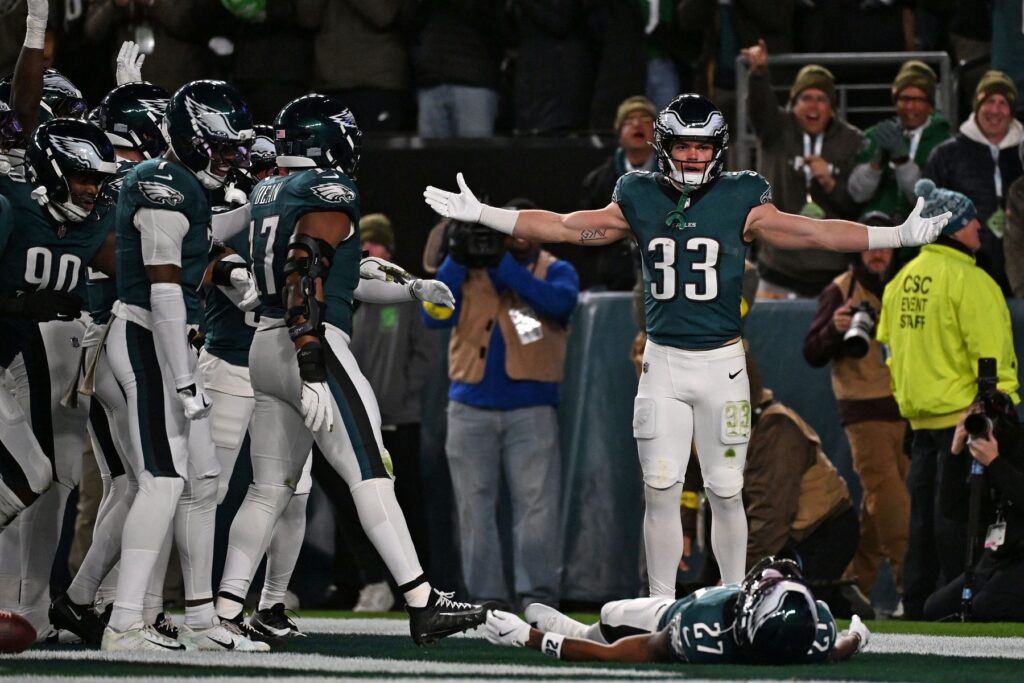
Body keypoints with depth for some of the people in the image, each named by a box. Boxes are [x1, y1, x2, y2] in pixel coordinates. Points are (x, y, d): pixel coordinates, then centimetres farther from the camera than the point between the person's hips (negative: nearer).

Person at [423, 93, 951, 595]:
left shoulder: (740, 201, -1)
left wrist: (901, 236, -9)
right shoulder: (640, 200, 4)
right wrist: (479, 213, 6)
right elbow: (563, 227, 9)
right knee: (660, 490, 1)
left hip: (722, 365, -2)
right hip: (663, 362, 2)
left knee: (725, 492, 2)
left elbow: (815, 233, -3)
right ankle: (661, 604, 8)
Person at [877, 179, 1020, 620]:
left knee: (924, 509, 12)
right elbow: (988, 350, -18)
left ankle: (916, 597, 15)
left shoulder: (902, 280, 12)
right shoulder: (967, 281, -14)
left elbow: (889, 342, 18)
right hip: (961, 410, -8)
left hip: (920, 413, 8)